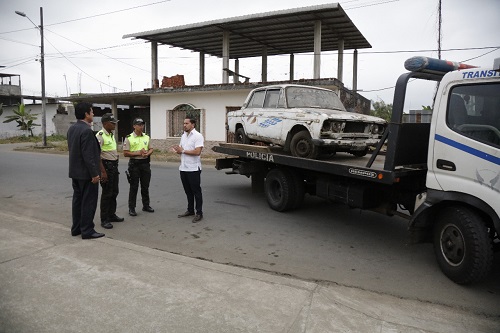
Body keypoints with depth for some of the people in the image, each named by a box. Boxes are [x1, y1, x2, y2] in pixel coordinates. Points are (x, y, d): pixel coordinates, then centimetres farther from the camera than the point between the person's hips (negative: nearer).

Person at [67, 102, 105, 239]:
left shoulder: (72, 128, 9)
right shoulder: (86, 130, -21)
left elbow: (72, 149, 15)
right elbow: (88, 155, -23)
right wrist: (94, 174, -18)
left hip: (75, 171, 9)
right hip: (86, 173, -9)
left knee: (78, 200, 16)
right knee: (89, 202, 0)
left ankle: (76, 228, 25)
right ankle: (87, 231, 7)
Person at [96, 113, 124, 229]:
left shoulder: (112, 135, 13)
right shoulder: (100, 136, -15)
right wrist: (103, 171, -22)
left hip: (114, 165, 9)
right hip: (106, 165, -9)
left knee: (114, 192, 15)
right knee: (106, 193, -2)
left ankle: (112, 215, 28)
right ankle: (104, 219, 7)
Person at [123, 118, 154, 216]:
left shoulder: (146, 137, 9)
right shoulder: (129, 138, -6)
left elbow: (151, 149, 13)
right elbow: (125, 153, -10)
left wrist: (147, 153, -9)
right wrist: (138, 153, -18)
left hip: (145, 163, 5)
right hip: (134, 163, -4)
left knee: (145, 186, 12)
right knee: (134, 187, 1)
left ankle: (146, 205, 24)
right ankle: (131, 208, 9)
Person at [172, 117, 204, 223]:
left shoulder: (197, 136, -12)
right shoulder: (183, 136, 14)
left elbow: (197, 152, -22)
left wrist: (182, 151, -15)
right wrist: (177, 150, -5)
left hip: (193, 169, -8)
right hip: (183, 168, 8)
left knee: (196, 191, 0)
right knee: (188, 191, 15)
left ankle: (199, 213, 7)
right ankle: (190, 210, 27)